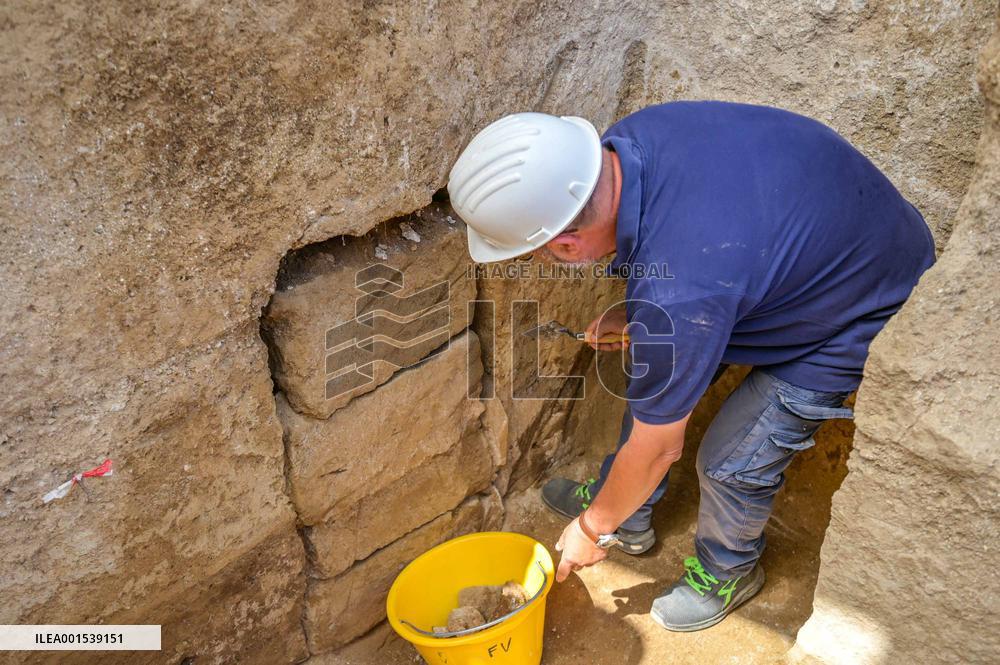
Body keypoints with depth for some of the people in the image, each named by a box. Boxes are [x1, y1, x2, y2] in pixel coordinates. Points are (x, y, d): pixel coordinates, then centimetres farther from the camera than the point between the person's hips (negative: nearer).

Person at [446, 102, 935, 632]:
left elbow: (658, 448, -24)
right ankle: (628, 518, 34)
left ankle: (728, 572, 30)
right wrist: (636, 316, -7)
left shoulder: (679, 296, -42)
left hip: (868, 311, -8)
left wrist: (591, 529, -6)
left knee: (733, 460, -5)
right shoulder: (627, 138, -21)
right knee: (652, 371, 11)